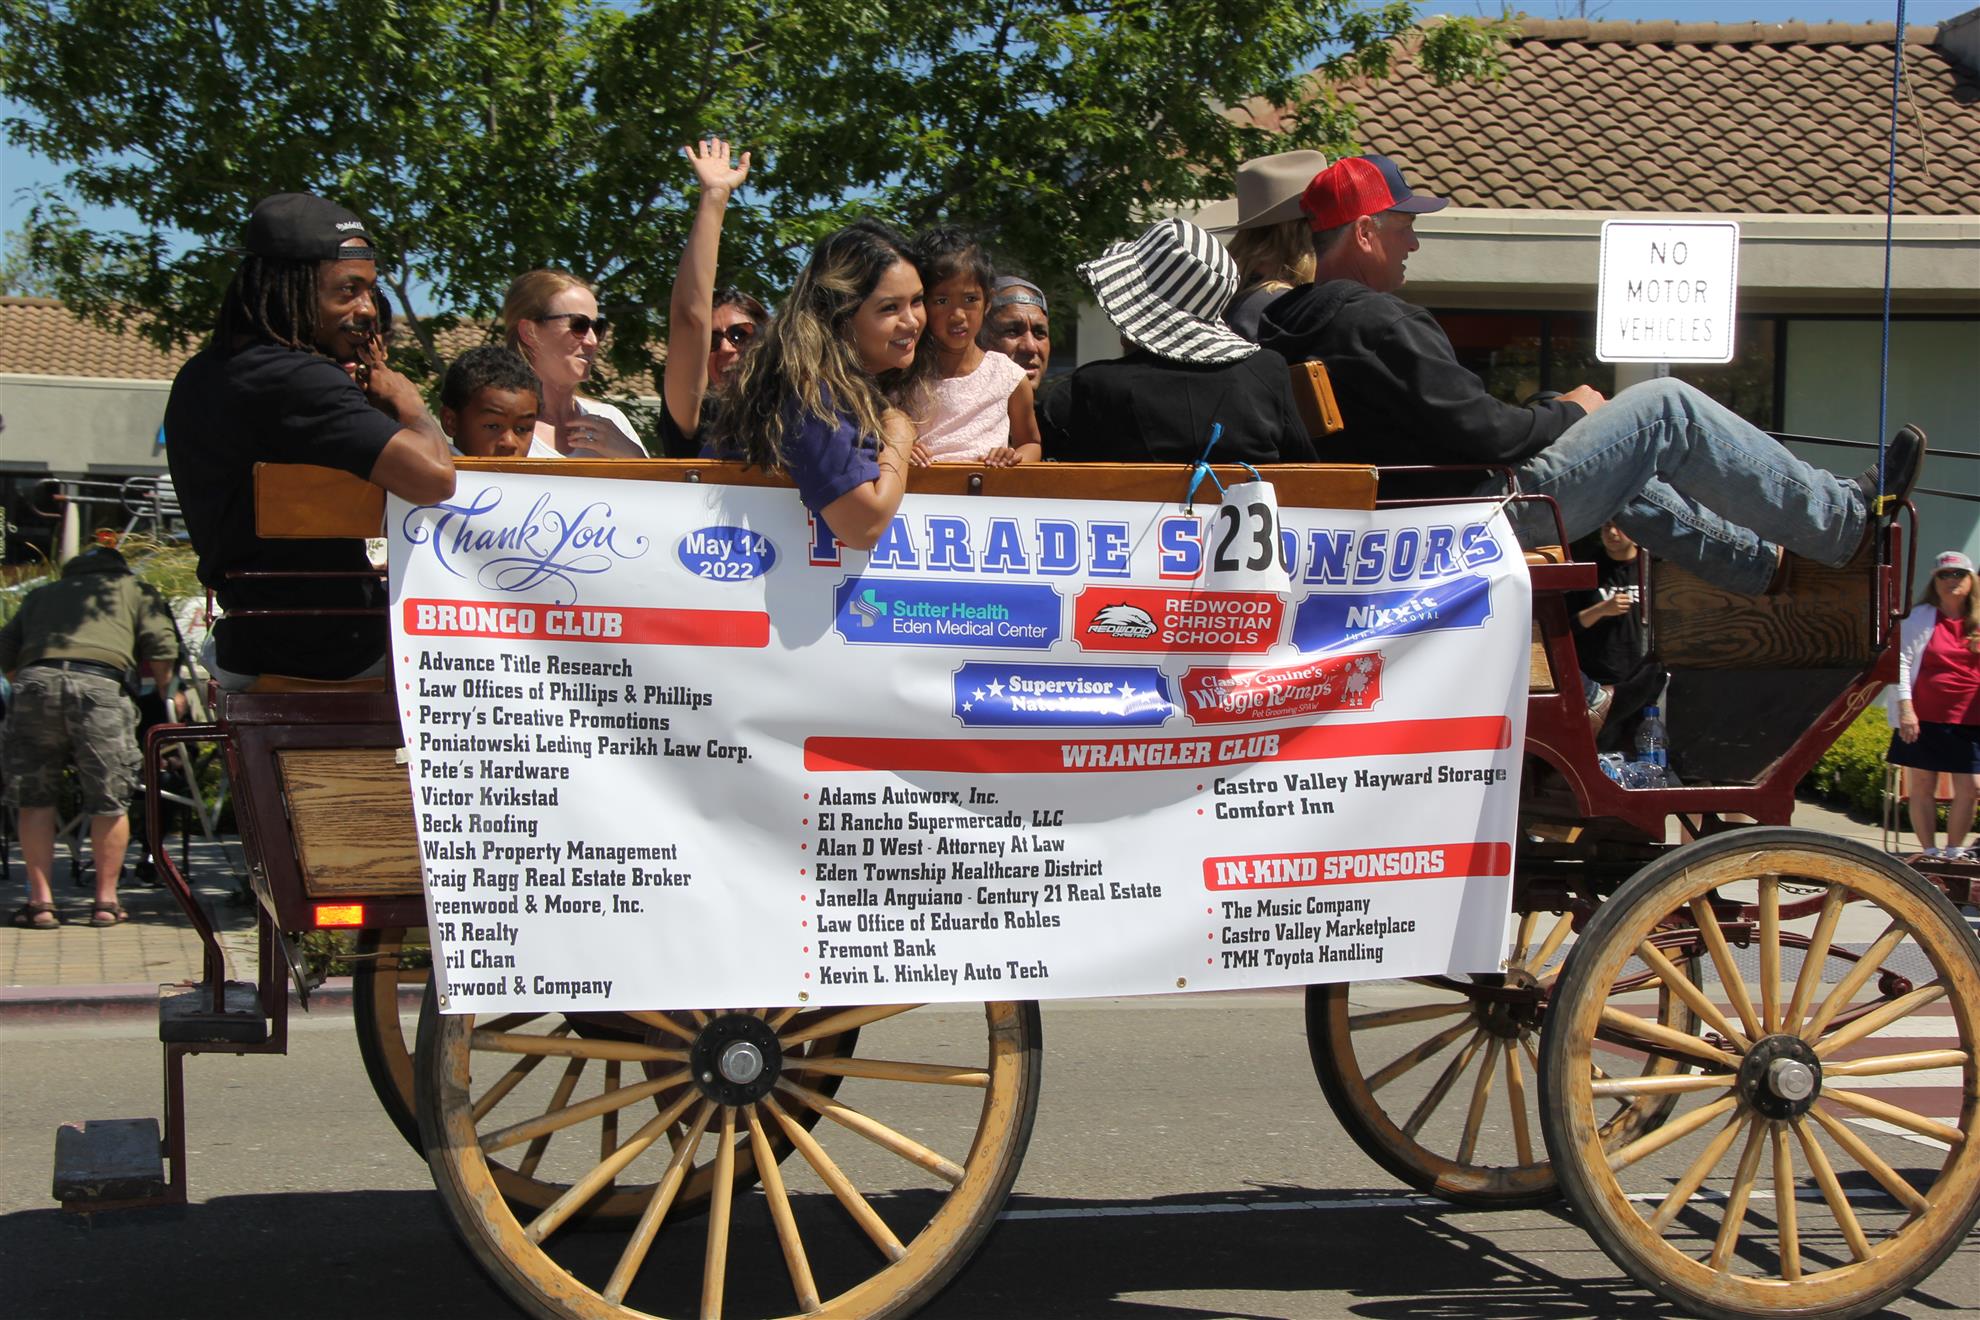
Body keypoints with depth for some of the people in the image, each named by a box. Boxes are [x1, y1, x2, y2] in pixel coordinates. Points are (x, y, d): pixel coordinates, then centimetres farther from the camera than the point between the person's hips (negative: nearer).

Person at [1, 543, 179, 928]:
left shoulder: (39, 595, 33)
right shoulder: (134, 589, 26)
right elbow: (161, 648, 13)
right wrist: (163, 695, 27)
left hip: (34, 680, 2)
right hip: (100, 684, -2)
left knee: (34, 799, 12)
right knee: (110, 801, 8)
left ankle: (40, 900, 11)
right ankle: (106, 901, 12)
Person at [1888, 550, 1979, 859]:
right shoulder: (1920, 618, 3)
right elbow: (1901, 661, -2)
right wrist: (1905, 708, -11)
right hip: (1923, 718, -2)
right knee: (1921, 785, 1)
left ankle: (1954, 851, 12)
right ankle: (1929, 852, 12)